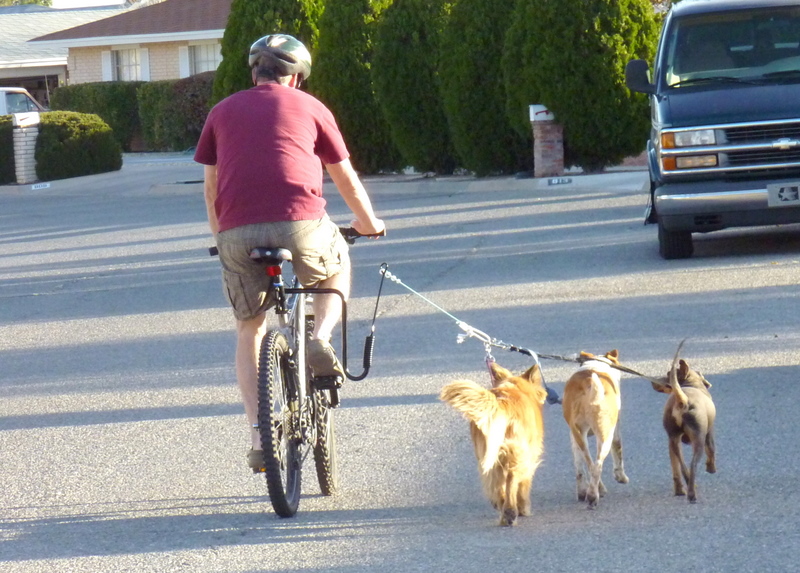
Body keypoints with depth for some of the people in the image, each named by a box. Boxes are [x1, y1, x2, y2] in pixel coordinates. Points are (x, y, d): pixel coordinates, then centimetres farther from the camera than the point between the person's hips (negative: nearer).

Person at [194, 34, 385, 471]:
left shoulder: (222, 112, 20)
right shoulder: (310, 108, 15)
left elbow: (211, 186, 26)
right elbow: (345, 177, 23)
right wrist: (368, 222, 40)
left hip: (238, 234, 1)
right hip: (300, 224, -1)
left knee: (250, 332, 17)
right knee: (337, 268, 32)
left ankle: (259, 437, 5)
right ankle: (321, 340, 6)